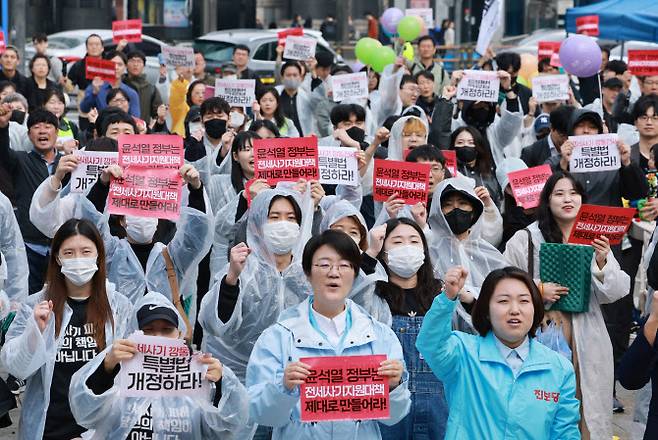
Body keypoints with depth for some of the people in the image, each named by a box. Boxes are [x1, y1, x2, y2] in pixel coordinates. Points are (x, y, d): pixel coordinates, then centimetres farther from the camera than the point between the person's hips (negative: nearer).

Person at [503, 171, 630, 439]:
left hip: (586, 339, 2)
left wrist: (602, 264, -12)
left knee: (586, 410, 3)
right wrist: (537, 291, -13)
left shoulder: (596, 239, 9)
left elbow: (613, 294, 4)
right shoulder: (526, 239, 1)